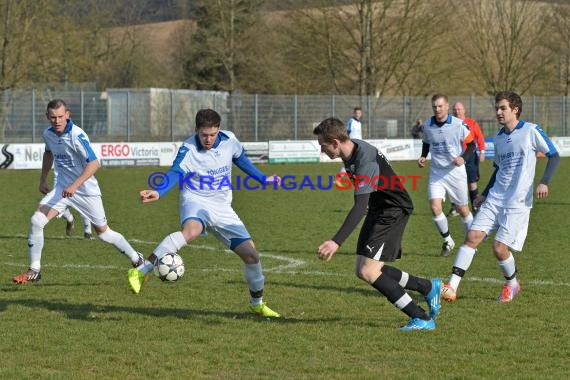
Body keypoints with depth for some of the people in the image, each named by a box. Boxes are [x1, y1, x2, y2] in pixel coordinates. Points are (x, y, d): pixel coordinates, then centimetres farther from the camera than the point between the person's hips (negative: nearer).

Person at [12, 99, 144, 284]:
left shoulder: (77, 135, -22)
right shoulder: (48, 134, -1)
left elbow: (94, 163, -29)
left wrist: (75, 185, -35)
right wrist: (43, 180, 22)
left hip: (86, 190, -5)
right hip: (62, 188, 5)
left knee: (103, 231, 6)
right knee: (36, 220, -14)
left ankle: (137, 260, 28)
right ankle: (34, 271, -4)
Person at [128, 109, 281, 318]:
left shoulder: (229, 140, -3)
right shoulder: (188, 149, -18)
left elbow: (241, 160, 18)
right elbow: (175, 173, -34)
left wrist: (263, 179, 22)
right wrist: (158, 193, -53)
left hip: (222, 208, 5)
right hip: (196, 201, -5)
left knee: (251, 254, 0)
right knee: (191, 230, -41)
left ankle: (257, 303, 26)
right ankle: (140, 271, -42)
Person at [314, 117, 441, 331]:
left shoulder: (365, 161, -30)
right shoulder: (351, 150, 0)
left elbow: (360, 207, -37)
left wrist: (336, 242, -44)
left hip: (394, 211, -10)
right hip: (378, 209, 10)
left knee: (368, 272, -17)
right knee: (364, 270, 8)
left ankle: (423, 319, -11)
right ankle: (428, 287, 20)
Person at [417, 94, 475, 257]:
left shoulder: (459, 124, -12)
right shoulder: (427, 125, 0)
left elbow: (471, 144, -3)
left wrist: (463, 158, -20)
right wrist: (423, 157, 1)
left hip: (456, 171, -2)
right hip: (436, 172, 2)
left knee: (462, 209, 6)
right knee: (435, 207, -12)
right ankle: (447, 240, 9)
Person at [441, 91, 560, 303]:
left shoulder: (531, 131, -5)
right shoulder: (498, 139, 14)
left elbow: (554, 156, -2)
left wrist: (544, 182, -14)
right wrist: (485, 193, 23)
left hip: (518, 203, -6)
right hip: (494, 199, 6)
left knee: (499, 247, -10)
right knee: (473, 236, -10)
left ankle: (512, 284, 18)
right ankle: (452, 287, -13)